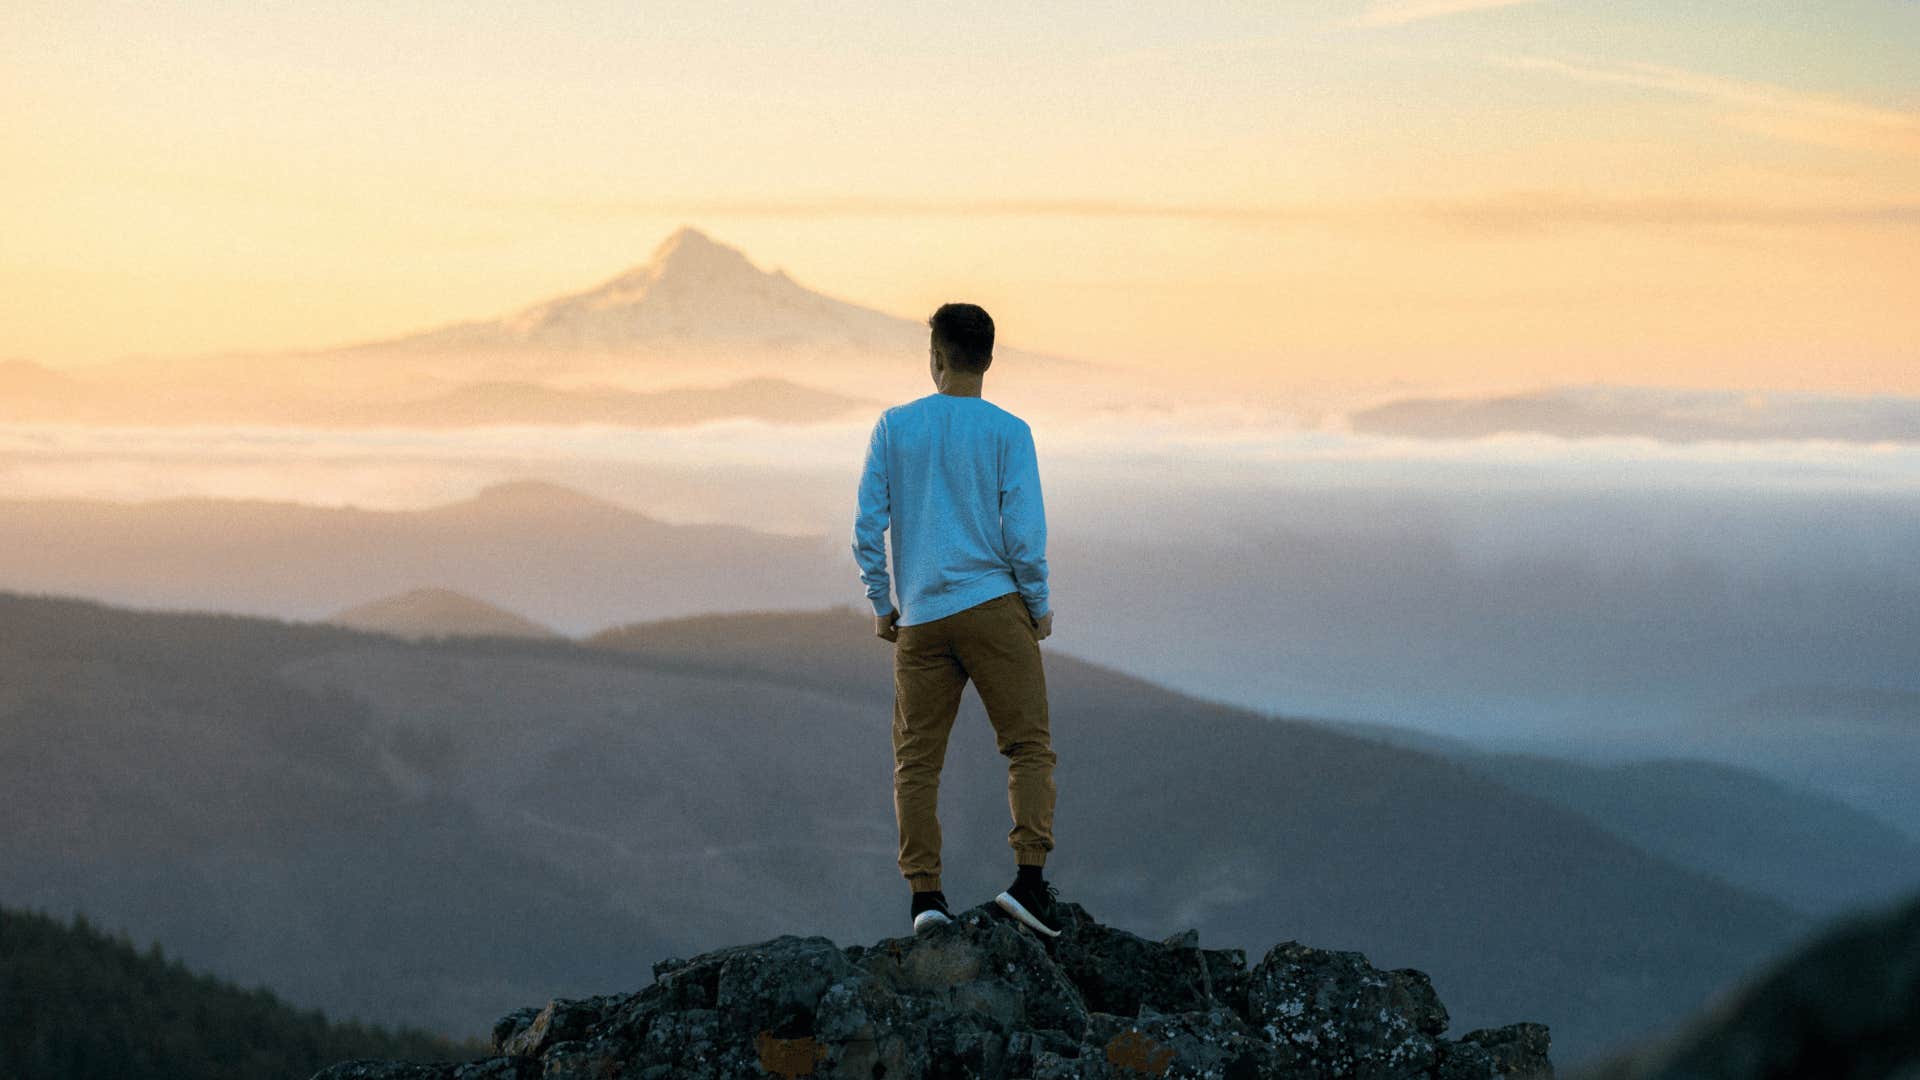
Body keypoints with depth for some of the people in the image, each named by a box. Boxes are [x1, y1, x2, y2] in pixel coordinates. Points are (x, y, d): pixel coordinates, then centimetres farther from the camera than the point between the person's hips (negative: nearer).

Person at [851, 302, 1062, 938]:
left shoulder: (893, 427, 5)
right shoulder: (1008, 432, -2)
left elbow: (867, 527, 3)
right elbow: (1024, 531, -6)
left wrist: (882, 606, 13)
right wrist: (1039, 606, 7)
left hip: (919, 620, 2)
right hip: (994, 604, -2)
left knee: (916, 760, 6)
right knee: (1029, 746, 1)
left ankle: (924, 893, -1)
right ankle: (1030, 876, -12)